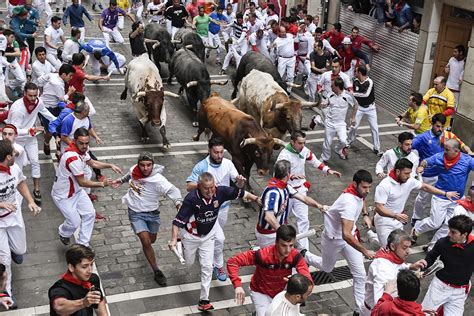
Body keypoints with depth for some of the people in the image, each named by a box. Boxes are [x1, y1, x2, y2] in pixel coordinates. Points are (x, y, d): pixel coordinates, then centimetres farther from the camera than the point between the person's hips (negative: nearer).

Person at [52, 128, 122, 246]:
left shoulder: (82, 149, -8)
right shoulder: (72, 158, -35)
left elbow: (92, 163, 13)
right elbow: (82, 182, -27)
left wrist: (110, 165, -1)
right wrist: (102, 184, -18)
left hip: (77, 190, 9)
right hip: (63, 195, -9)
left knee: (90, 214, 8)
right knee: (75, 222, -5)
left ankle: (83, 244, 22)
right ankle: (63, 233, 31)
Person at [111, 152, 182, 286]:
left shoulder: (158, 180, -28)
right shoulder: (134, 170, -13)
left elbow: (172, 190, -41)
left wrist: (178, 201, -59)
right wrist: (121, 180, 19)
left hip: (152, 213, -1)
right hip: (136, 213, 1)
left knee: (152, 240, 21)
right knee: (146, 242, -11)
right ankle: (156, 271, 3)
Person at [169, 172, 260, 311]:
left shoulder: (220, 192, -23)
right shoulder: (192, 198, -33)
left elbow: (240, 193, -9)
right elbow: (178, 220, -31)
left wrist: (256, 199, -6)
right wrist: (174, 239, -39)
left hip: (208, 236, 2)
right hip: (191, 236, -2)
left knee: (207, 267, 0)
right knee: (188, 263, 18)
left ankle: (204, 300, 12)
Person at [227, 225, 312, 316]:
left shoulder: (295, 256, -25)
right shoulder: (263, 255, -34)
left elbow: (308, 281, -31)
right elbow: (232, 261, -33)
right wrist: (237, 285, -45)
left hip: (280, 292, 4)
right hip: (260, 293, -4)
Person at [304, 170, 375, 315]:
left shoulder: (359, 192, -15)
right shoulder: (350, 203, -41)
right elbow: (346, 235, -48)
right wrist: (365, 251, -51)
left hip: (349, 234, 6)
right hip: (334, 238, -6)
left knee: (360, 274, 0)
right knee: (327, 268, 22)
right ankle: (304, 257, 51)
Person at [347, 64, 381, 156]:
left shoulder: (369, 82, -22)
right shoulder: (355, 81, -6)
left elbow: (366, 94, -34)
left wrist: (353, 94, -30)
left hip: (370, 108, -3)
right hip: (359, 107, 3)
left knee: (374, 128, 0)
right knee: (354, 126, 1)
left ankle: (376, 148, 12)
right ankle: (349, 141, 28)